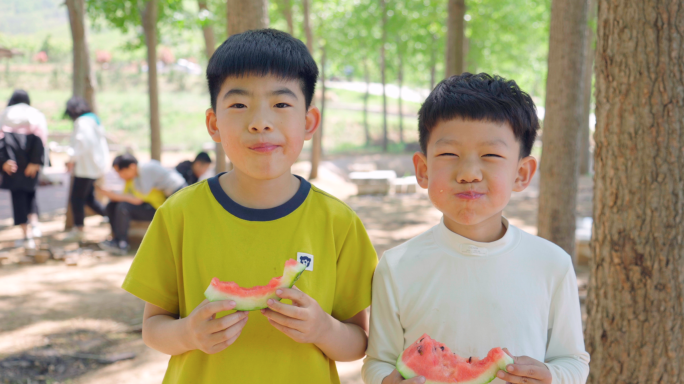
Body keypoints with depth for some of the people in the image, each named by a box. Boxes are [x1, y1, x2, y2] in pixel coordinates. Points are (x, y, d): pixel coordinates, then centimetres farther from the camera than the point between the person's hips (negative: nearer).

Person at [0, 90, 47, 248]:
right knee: (30, 192, 21)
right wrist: (36, 162, -11)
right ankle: (34, 224, 0)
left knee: (18, 196, 3)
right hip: (29, 163, 1)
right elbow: (40, 138, -6)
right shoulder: (35, 114, 8)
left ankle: (27, 236, -3)